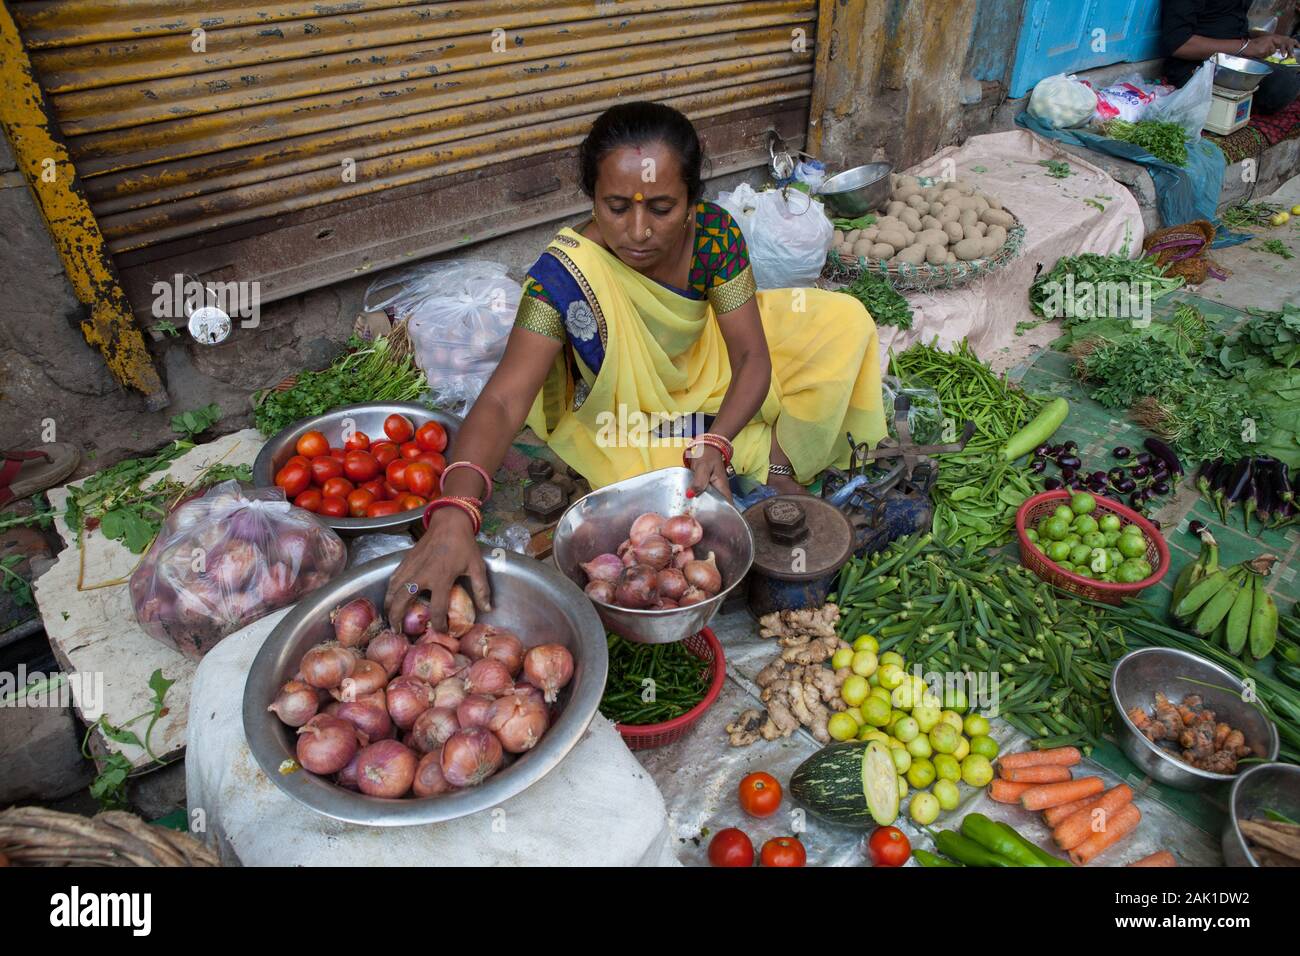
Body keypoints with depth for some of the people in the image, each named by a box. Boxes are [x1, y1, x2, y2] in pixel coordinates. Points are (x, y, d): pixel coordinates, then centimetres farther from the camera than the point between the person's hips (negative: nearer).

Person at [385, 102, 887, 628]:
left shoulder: (714, 230, -22)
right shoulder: (565, 274, -32)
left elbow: (752, 356, -17)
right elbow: (503, 401, -41)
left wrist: (716, 443, -36)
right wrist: (453, 513, -59)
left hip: (712, 375, 4)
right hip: (627, 414, -3)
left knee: (841, 322, -7)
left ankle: (779, 463, 1)